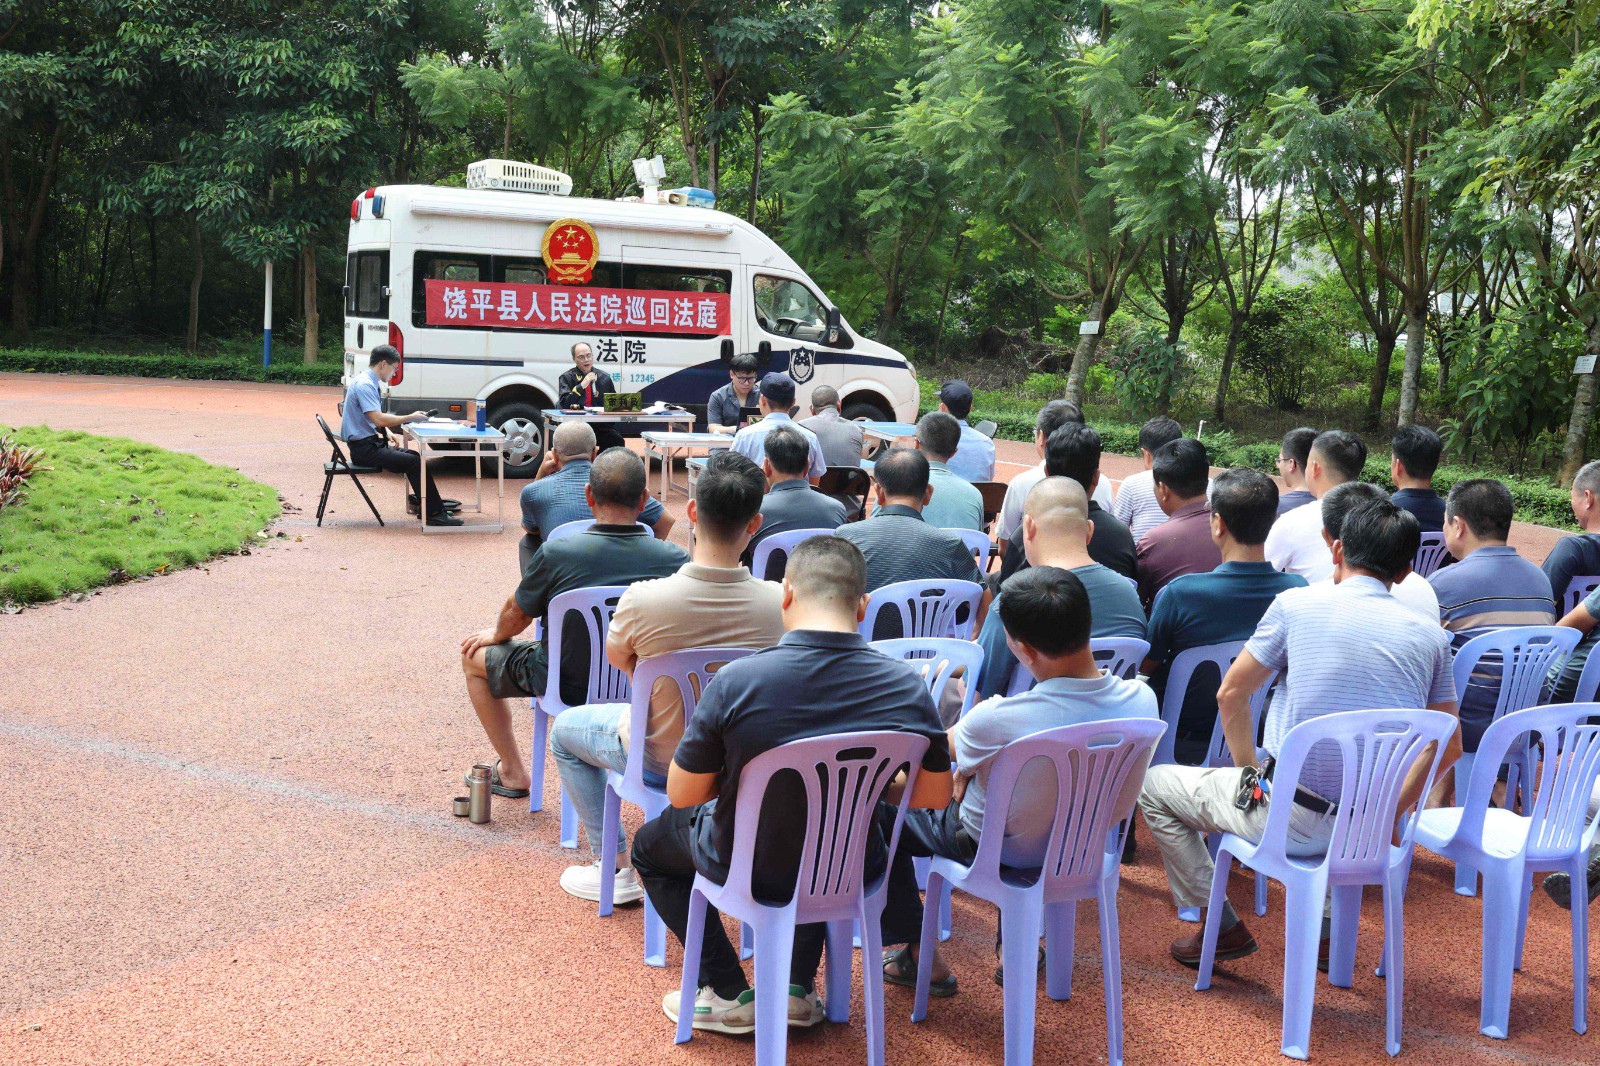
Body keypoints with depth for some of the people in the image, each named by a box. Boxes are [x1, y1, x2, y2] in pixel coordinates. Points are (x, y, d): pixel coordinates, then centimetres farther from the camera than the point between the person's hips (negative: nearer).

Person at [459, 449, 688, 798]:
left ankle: (512, 772, 27)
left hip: (565, 686, -3)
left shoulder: (555, 553, -23)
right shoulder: (676, 560, -19)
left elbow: (516, 616, -5)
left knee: (474, 656, 23)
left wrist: (496, 634, 21)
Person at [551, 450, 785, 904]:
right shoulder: (779, 602, -23)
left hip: (663, 761, -3)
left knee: (565, 729, 26)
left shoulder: (643, 599, -29)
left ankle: (615, 868, 27)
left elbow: (616, 657, -6)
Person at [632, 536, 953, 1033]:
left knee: (651, 843, 30)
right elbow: (936, 796, -5)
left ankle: (729, 994, 20)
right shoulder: (907, 688, -19)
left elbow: (682, 794, -14)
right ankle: (798, 985, 31)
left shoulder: (735, 681, -26)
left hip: (745, 871, -2)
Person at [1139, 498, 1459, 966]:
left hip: (1287, 820, -5)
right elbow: (1448, 746, 9)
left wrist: (1250, 770, 12)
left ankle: (1221, 928, 15)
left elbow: (1231, 694, -2)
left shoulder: (1297, 603, -8)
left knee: (1156, 786, 16)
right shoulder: (1431, 637, 2)